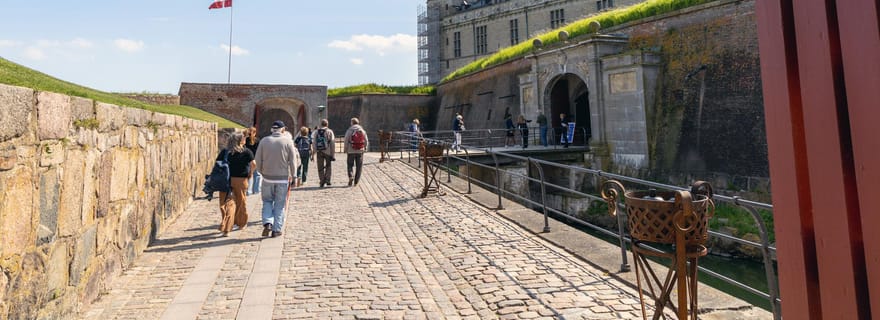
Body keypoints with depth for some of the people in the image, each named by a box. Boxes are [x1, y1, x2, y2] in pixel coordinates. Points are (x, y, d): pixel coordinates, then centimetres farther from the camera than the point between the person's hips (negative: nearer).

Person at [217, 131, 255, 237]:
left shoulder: (224, 152, 3)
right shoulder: (246, 152, -3)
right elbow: (253, 164, -13)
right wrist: (250, 173, 3)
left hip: (227, 180, 1)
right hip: (241, 180, -1)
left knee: (228, 203, 3)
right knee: (241, 202, 17)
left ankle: (226, 228, -7)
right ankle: (241, 224, 35)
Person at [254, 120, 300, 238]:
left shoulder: (264, 141, -1)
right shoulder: (288, 141, -5)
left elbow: (258, 160, 1)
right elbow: (293, 161, -5)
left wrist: (262, 172, 16)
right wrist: (293, 176, 5)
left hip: (267, 177, 1)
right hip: (283, 178, -1)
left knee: (267, 201, 17)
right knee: (280, 204, 8)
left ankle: (267, 223, -1)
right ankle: (276, 229, 10)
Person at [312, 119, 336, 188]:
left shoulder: (316, 132, 7)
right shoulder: (329, 131, -1)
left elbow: (313, 142, 4)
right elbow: (332, 143, -4)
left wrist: (314, 152, 8)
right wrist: (333, 154, -2)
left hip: (319, 152, 2)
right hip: (327, 152, -2)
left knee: (320, 168, 8)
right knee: (328, 166, 14)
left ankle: (322, 181, 8)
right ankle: (327, 180, 5)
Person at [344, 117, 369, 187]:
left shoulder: (349, 130, -4)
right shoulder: (362, 131, 4)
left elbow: (346, 141, -5)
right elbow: (366, 141, 4)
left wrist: (346, 150, 6)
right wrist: (365, 149, 16)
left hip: (351, 151, -2)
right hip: (360, 151, 2)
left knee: (350, 165, 11)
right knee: (359, 167, 8)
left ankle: (351, 176, -12)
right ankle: (356, 182, 9)